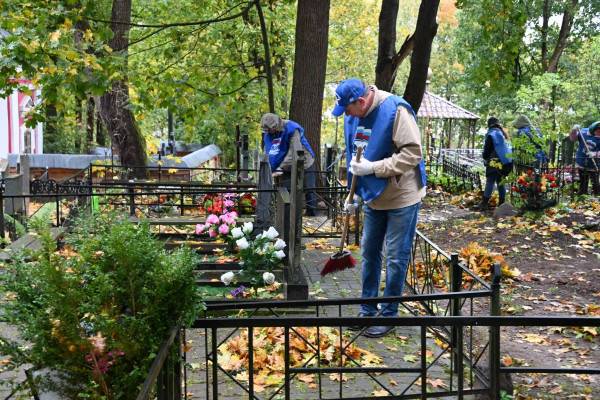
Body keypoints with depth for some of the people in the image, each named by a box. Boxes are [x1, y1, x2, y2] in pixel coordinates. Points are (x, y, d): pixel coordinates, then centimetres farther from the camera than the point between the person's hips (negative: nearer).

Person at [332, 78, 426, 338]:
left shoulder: (395, 110, -21)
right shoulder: (353, 117, 2)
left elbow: (412, 153, -25)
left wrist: (373, 168, -28)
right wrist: (356, 193, 11)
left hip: (401, 199, -7)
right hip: (373, 198, 8)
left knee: (396, 258, 1)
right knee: (369, 253, 14)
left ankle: (389, 315, 12)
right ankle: (367, 310, 26)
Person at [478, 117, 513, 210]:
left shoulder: (491, 135, -9)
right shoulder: (504, 135, 13)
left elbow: (486, 151, -7)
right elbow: (509, 149, 18)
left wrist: (485, 157, 13)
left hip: (494, 164, -6)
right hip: (506, 163, 7)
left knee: (490, 183, -6)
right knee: (501, 183, 12)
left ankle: (484, 204, -8)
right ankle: (502, 204, 13)